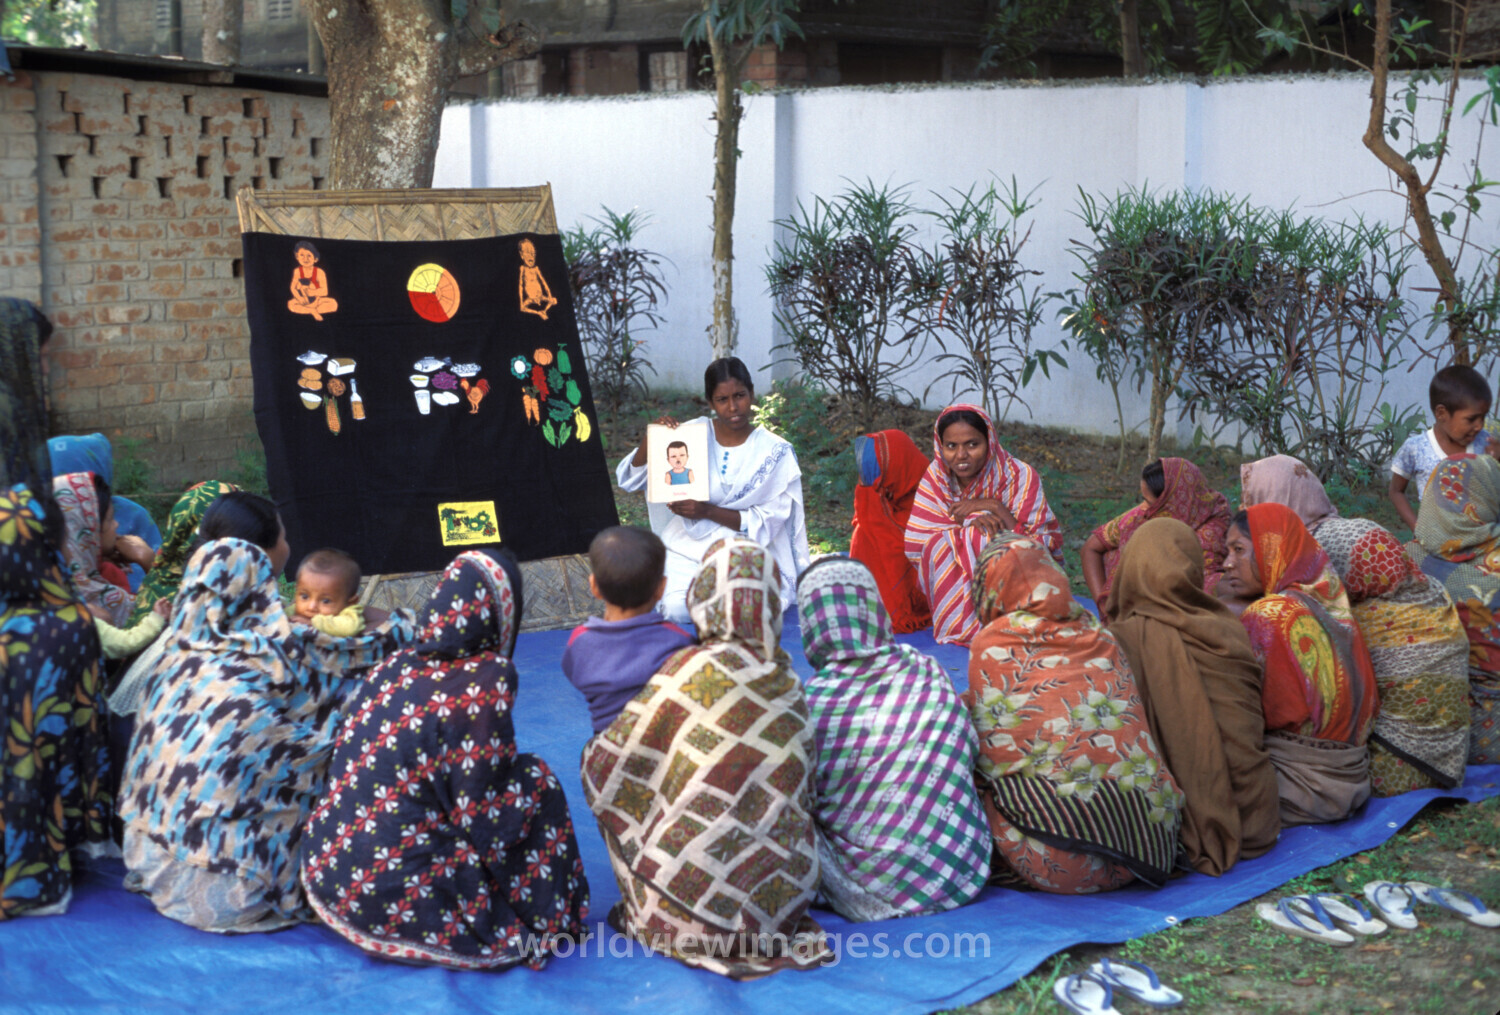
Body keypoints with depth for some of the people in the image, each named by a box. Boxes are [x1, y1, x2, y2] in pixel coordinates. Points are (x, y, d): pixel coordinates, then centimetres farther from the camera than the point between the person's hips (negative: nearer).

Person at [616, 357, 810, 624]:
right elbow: (631, 479, 0)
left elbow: (767, 522, -8)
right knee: (677, 610, -25)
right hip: (689, 546, 0)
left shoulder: (775, 452, -2)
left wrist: (708, 511, -20)